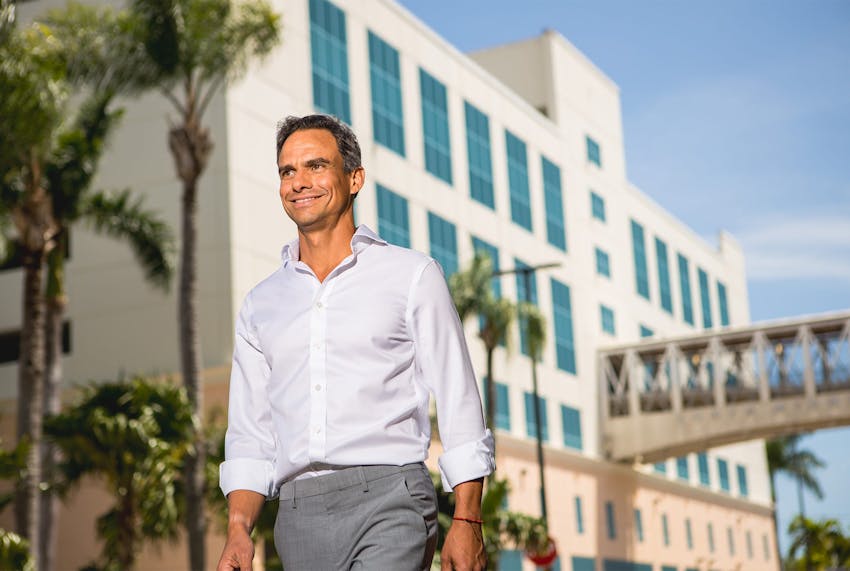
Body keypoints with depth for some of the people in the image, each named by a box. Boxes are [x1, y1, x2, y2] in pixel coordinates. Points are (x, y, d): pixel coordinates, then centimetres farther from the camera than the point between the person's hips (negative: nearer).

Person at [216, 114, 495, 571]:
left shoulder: (412, 276, 5)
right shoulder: (260, 305, 16)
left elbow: (460, 409, 2)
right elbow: (249, 436, 15)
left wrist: (466, 522, -6)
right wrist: (238, 528, 0)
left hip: (388, 500, -4)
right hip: (299, 517, 5)